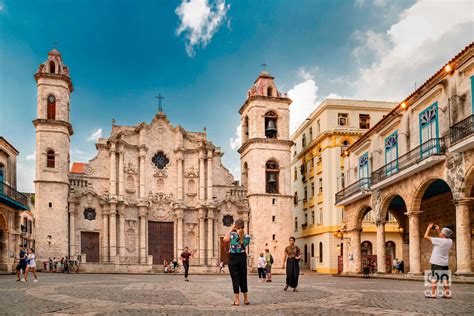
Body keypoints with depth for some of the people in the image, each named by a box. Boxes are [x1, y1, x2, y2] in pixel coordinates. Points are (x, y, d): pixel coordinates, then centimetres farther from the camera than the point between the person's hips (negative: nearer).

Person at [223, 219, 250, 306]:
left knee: (235, 279, 1)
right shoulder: (247, 237, -5)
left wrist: (231, 229, 6)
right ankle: (246, 300, 19)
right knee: (243, 279, 12)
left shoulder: (232, 234, -14)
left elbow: (225, 239, 4)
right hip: (242, 257, 3)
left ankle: (237, 300, 2)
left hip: (233, 258, -3)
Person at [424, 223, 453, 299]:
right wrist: (438, 230, 20)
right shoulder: (450, 241, 0)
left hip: (436, 263, -6)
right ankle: (447, 293, 11)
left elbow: (426, 236, -13)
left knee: (434, 278, 0)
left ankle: (433, 294, 1)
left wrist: (429, 228, -1)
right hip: (445, 263, 6)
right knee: (445, 278, 10)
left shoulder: (439, 240, -19)